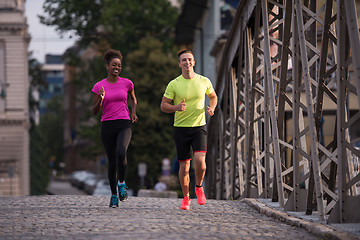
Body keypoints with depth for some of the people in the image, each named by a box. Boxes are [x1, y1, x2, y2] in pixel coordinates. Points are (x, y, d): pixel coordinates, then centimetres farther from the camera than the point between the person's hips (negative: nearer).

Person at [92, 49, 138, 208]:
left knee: (121, 153, -26)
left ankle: (121, 182, -1)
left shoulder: (126, 83, 5)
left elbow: (133, 98, 25)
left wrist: (133, 112, 6)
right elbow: (94, 111, 3)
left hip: (124, 125, -1)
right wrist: (100, 99, -16)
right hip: (107, 126, 1)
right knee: (112, 161, 2)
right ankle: (114, 195, 18)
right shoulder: (99, 86, 2)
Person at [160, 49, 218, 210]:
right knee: (184, 165, 3)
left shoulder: (204, 81, 0)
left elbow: (213, 96, 19)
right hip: (180, 128, 0)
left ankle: (199, 187, 10)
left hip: (199, 126, 0)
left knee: (200, 160, -19)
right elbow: (163, 106, -1)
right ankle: (186, 197, 21)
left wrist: (212, 108, -2)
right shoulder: (173, 84, -5)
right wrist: (176, 108, -21)